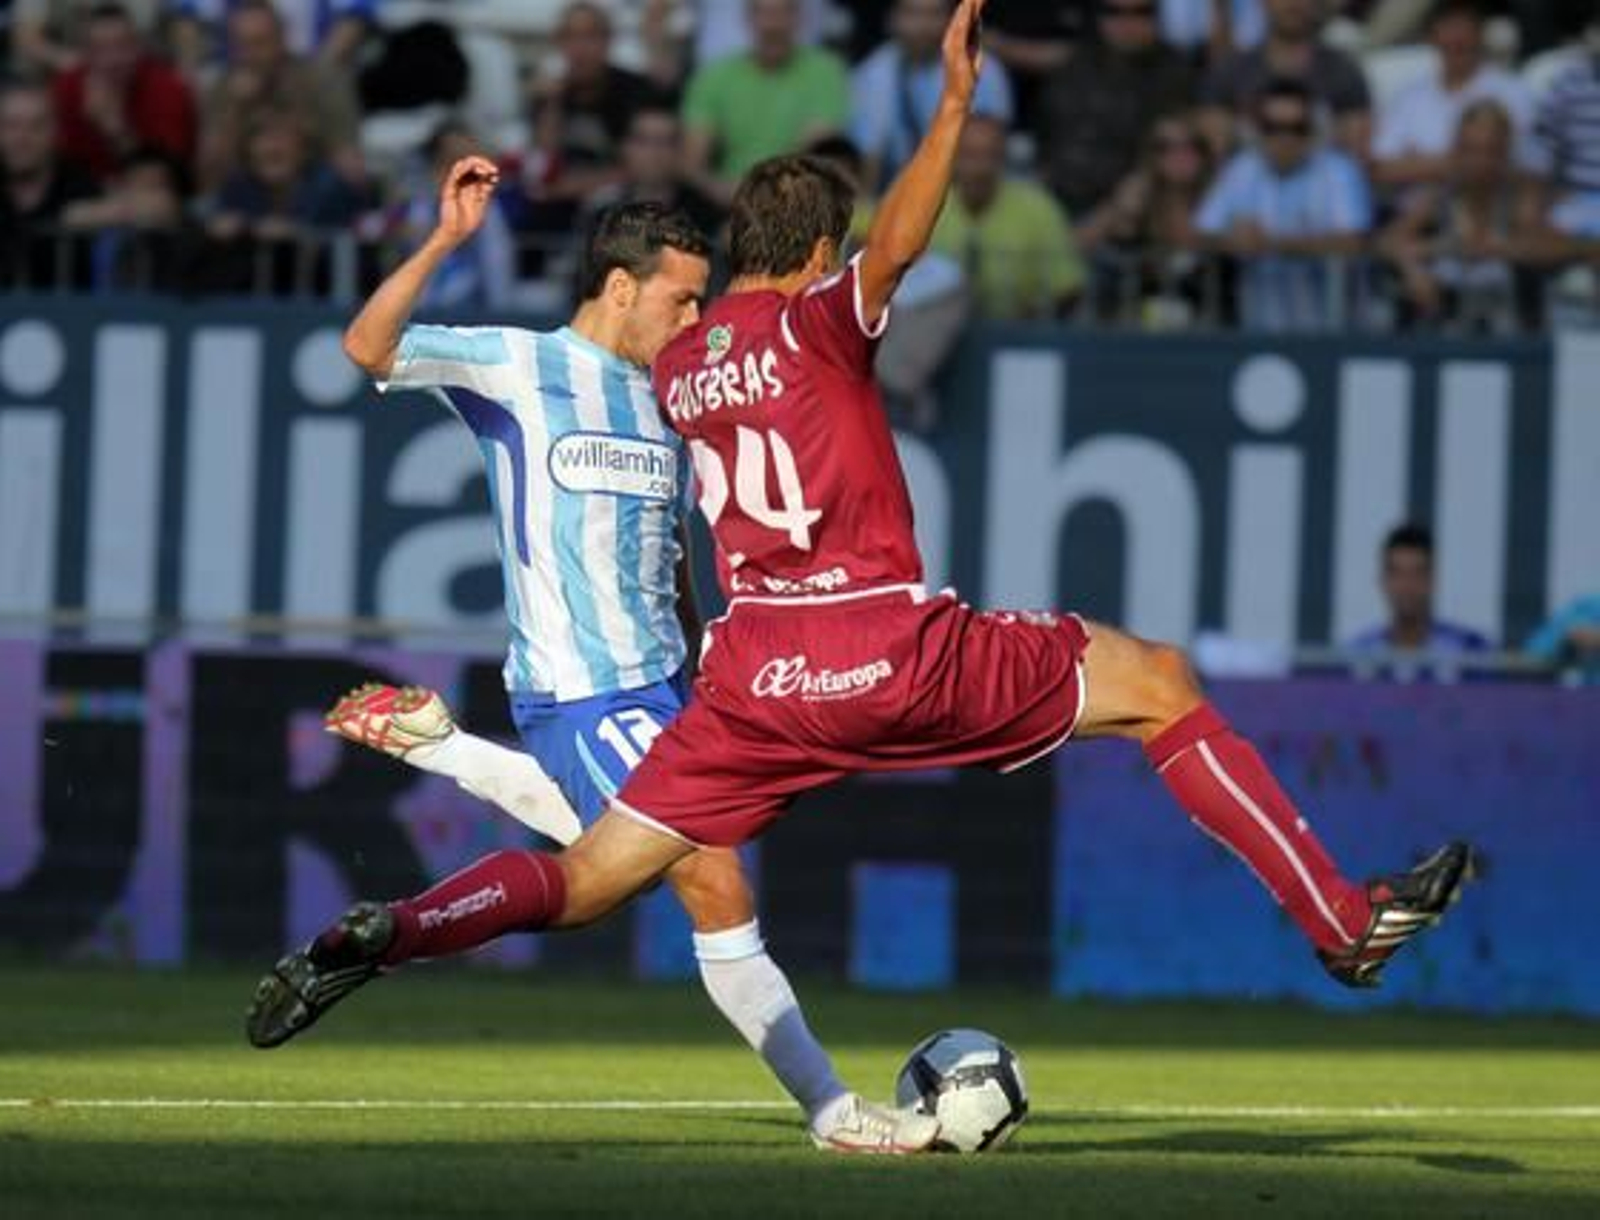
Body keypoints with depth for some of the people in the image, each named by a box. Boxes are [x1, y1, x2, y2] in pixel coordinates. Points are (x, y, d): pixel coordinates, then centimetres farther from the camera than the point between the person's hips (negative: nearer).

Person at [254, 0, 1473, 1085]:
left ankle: (390, 934, -17)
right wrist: (955, 107, -29)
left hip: (757, 677, 6)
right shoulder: (812, 320, -5)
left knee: (585, 881, 8)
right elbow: (898, 245, -25)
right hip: (895, 652, -5)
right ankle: (1345, 919, 5)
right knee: (1160, 684, 8)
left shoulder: (677, 364, 14)